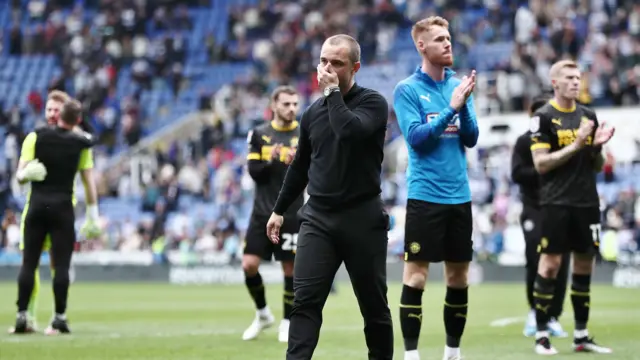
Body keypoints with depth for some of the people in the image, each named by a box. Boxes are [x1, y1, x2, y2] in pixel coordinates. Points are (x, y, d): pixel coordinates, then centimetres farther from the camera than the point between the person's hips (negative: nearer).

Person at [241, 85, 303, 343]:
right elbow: (253, 171, -1)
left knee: (291, 269, 0)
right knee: (249, 265, -4)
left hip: (291, 214, -2)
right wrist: (271, 161, -21)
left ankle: (287, 323, 14)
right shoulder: (259, 134, 5)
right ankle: (263, 314, 18)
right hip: (262, 212, 2)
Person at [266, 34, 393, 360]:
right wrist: (279, 209, 24)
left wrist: (333, 92, -14)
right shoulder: (312, 113, 10)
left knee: (374, 305, 4)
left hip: (363, 219, -3)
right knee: (305, 301, -9)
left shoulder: (373, 103, -5)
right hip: (317, 218, 3)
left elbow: (350, 130, -26)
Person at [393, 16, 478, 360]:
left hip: (459, 196, 5)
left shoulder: (459, 85, 8)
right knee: (416, 274, -6)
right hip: (425, 195, -5)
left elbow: (471, 138, 3)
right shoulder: (407, 89, -5)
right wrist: (450, 108, -22)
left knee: (459, 275, 9)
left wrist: (464, 105, -14)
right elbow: (415, 137, -14)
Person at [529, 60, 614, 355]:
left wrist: (597, 146, -3)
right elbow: (540, 163, -13)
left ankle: (581, 335, 14)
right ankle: (542, 334, 0)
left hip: (587, 202, 6)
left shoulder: (588, 116, 13)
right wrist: (576, 145, -18)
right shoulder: (543, 117, -5)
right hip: (556, 203, -6)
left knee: (584, 264, 8)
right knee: (550, 264, -6)